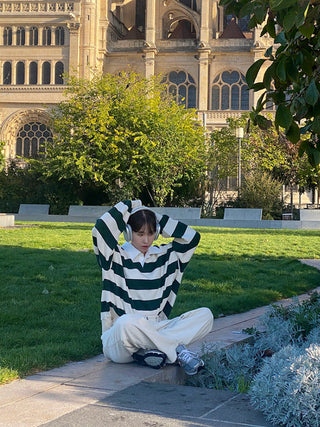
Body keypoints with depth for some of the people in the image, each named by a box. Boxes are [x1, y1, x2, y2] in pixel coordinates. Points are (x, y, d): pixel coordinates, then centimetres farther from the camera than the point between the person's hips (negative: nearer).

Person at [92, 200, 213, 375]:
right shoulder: (117, 257, 2)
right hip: (117, 340, -5)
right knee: (127, 322, -42)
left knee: (205, 315, -14)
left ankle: (152, 350, -28)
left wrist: (158, 219, 9)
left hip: (155, 332, 5)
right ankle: (178, 352, -22)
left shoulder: (165, 255, 15)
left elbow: (192, 237, 11)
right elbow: (100, 230, -14)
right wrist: (127, 206, 0)